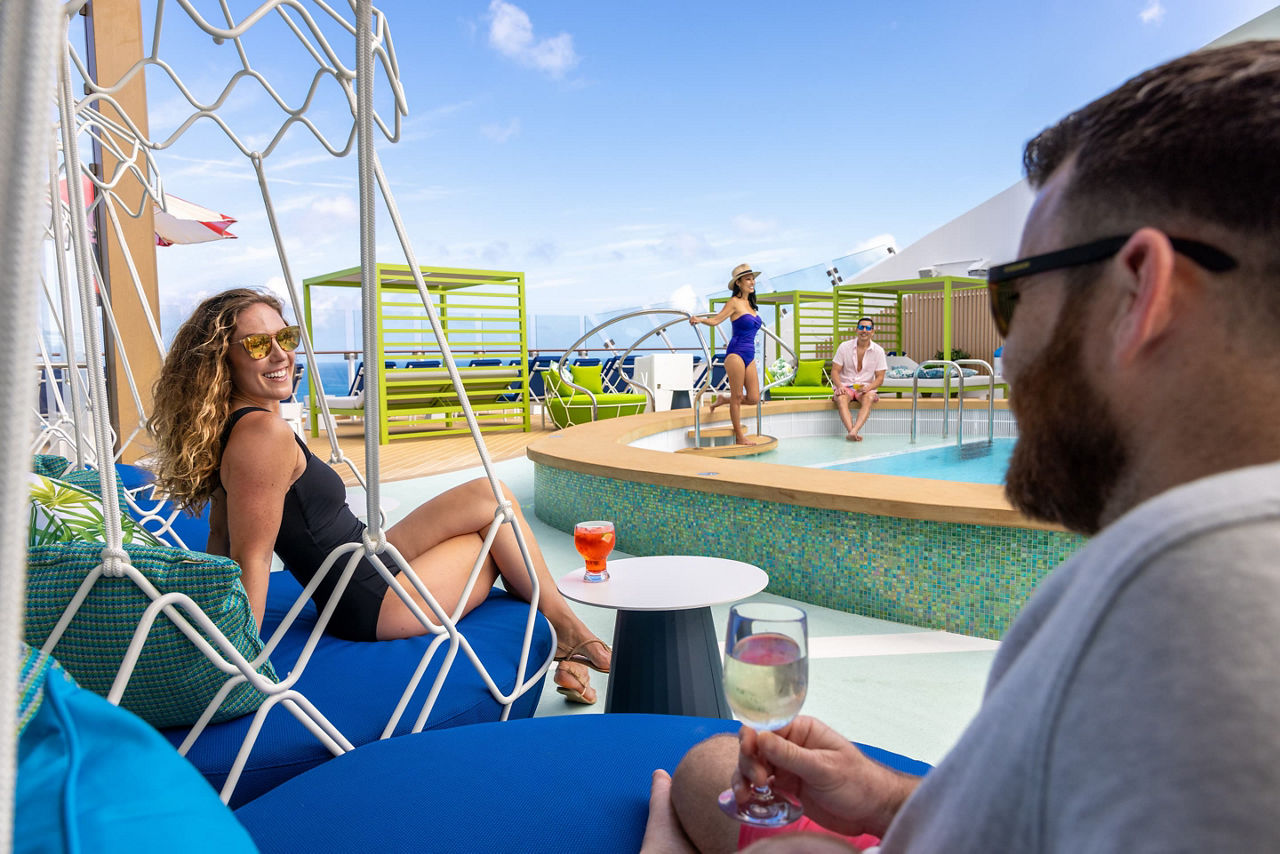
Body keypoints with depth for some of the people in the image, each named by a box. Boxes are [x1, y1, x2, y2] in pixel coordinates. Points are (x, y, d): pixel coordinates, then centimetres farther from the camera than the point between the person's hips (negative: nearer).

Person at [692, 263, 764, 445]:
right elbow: (715, 320, -8)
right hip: (736, 354, -7)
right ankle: (739, 436, 5)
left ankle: (722, 399, 28)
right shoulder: (734, 302, -5)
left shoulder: (750, 304, 16)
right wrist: (699, 320, -24)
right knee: (737, 396, -3)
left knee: (753, 398, 4)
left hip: (749, 356, 8)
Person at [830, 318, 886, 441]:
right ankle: (852, 433, -51)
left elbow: (880, 378, 2)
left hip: (866, 388, 0)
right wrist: (839, 386, -20)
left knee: (869, 399, -35)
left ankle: (853, 432, -52)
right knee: (841, 399, -35)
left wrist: (867, 388, -19)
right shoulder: (844, 346, 2)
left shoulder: (878, 351, 3)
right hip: (846, 386, 0)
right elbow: (835, 371, 0)